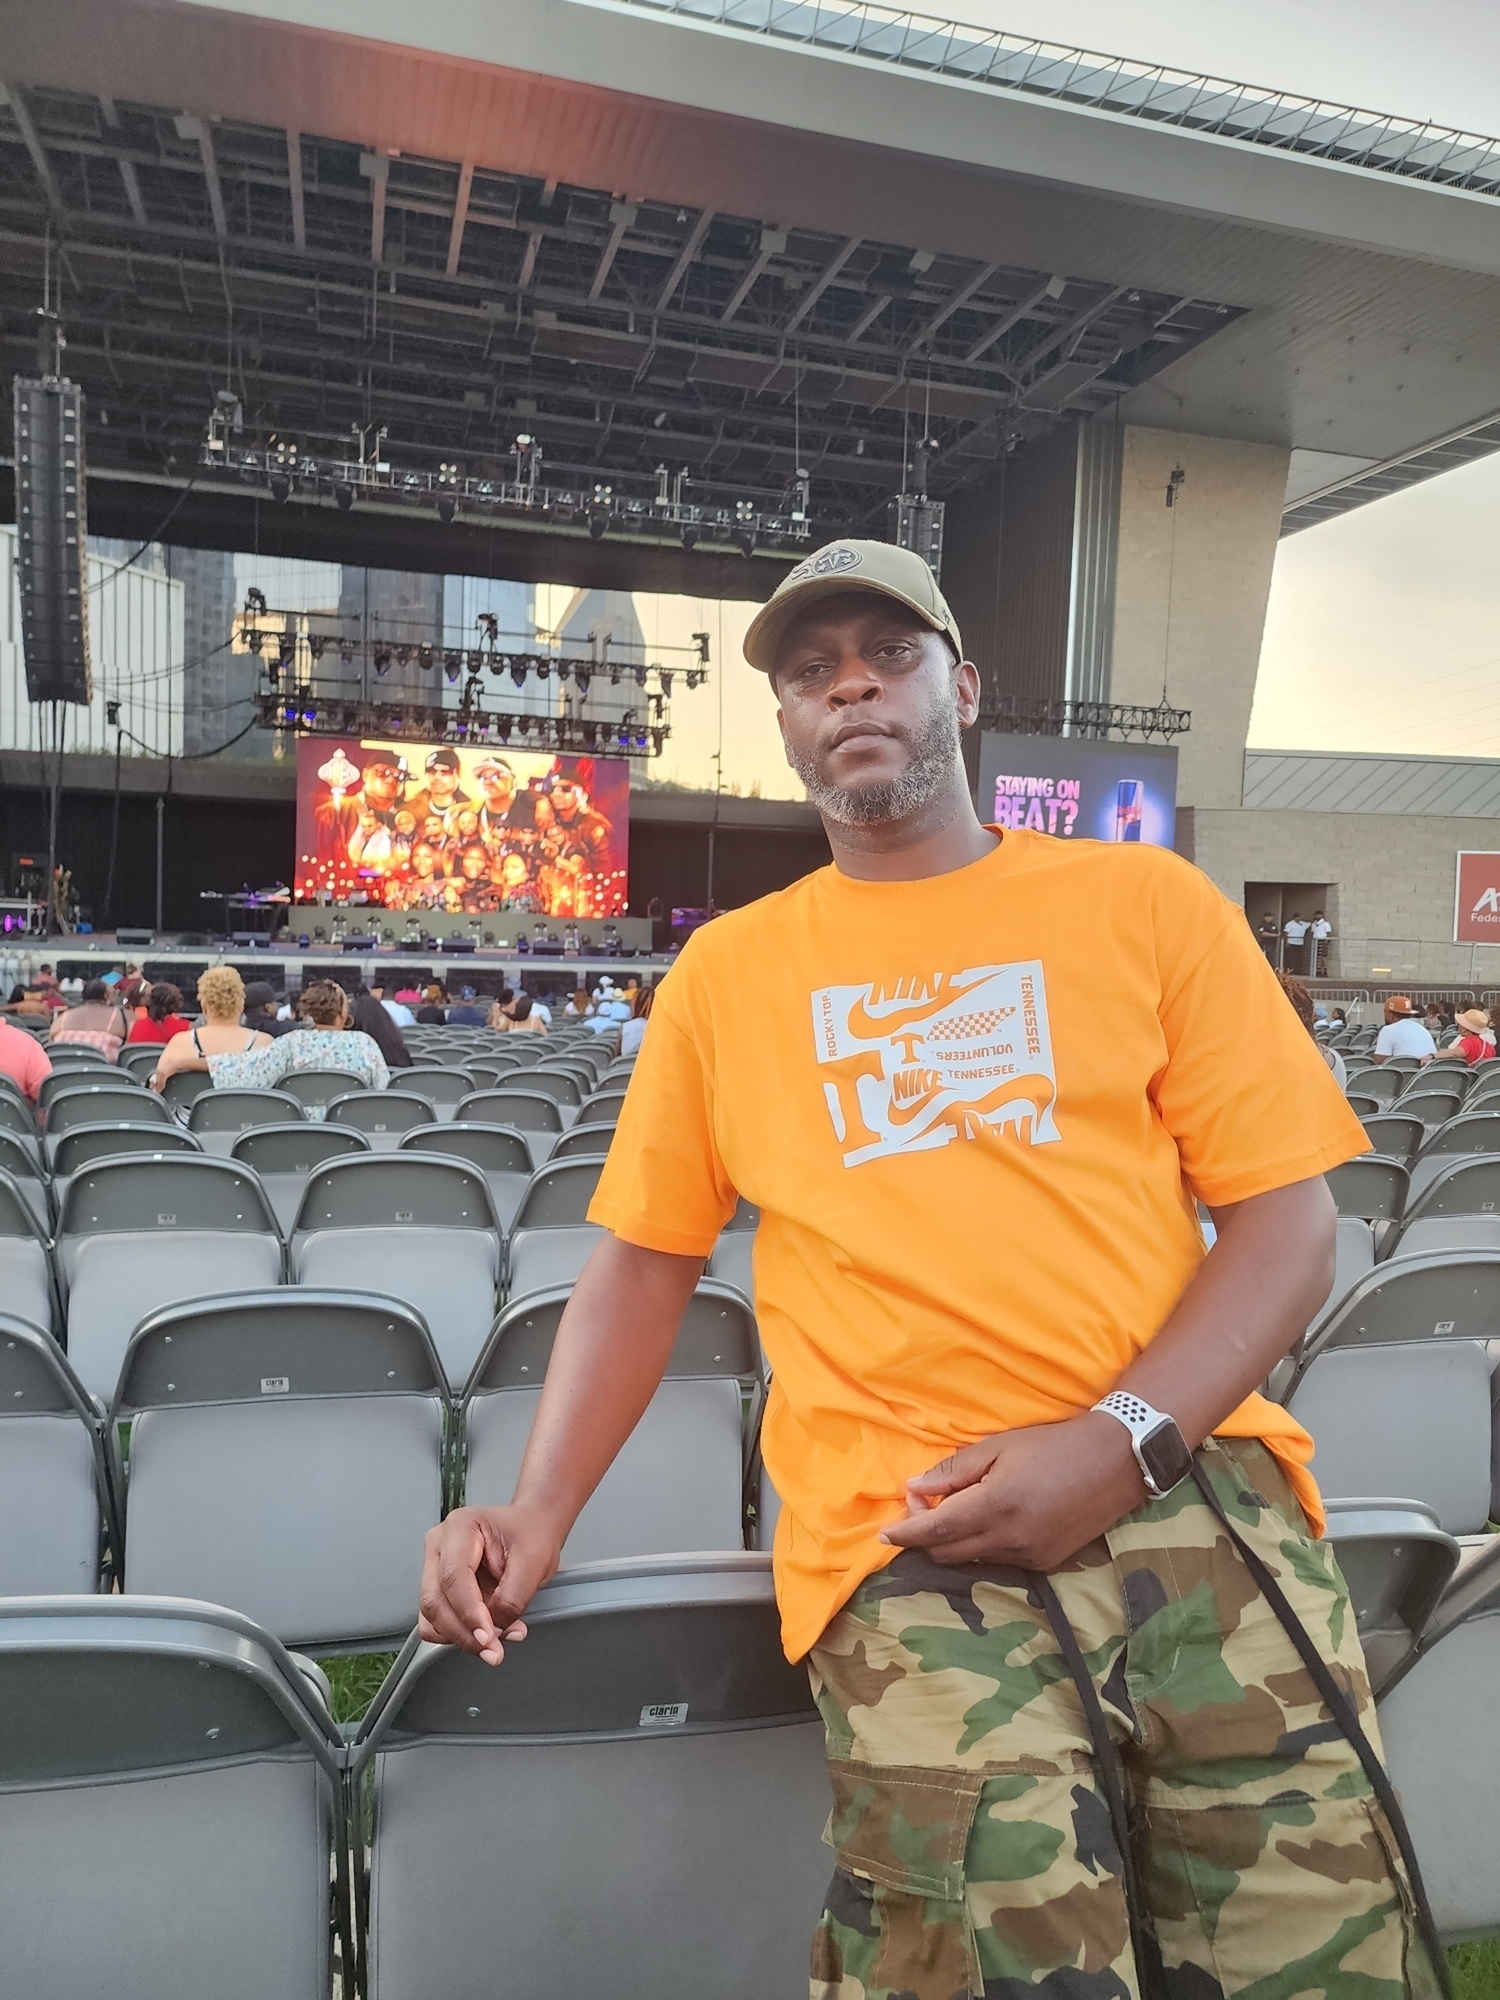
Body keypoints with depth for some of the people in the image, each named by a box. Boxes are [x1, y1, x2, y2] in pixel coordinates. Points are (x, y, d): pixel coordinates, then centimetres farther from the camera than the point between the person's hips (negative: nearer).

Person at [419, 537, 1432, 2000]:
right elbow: (643, 1261, 13)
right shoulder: (725, 971, 11)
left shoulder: (1144, 904, 8)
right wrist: (539, 1513, 0)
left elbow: (1287, 1218, 4)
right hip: (906, 1535, -1)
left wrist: (1122, 1440, -11)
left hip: (1189, 1487, 2)